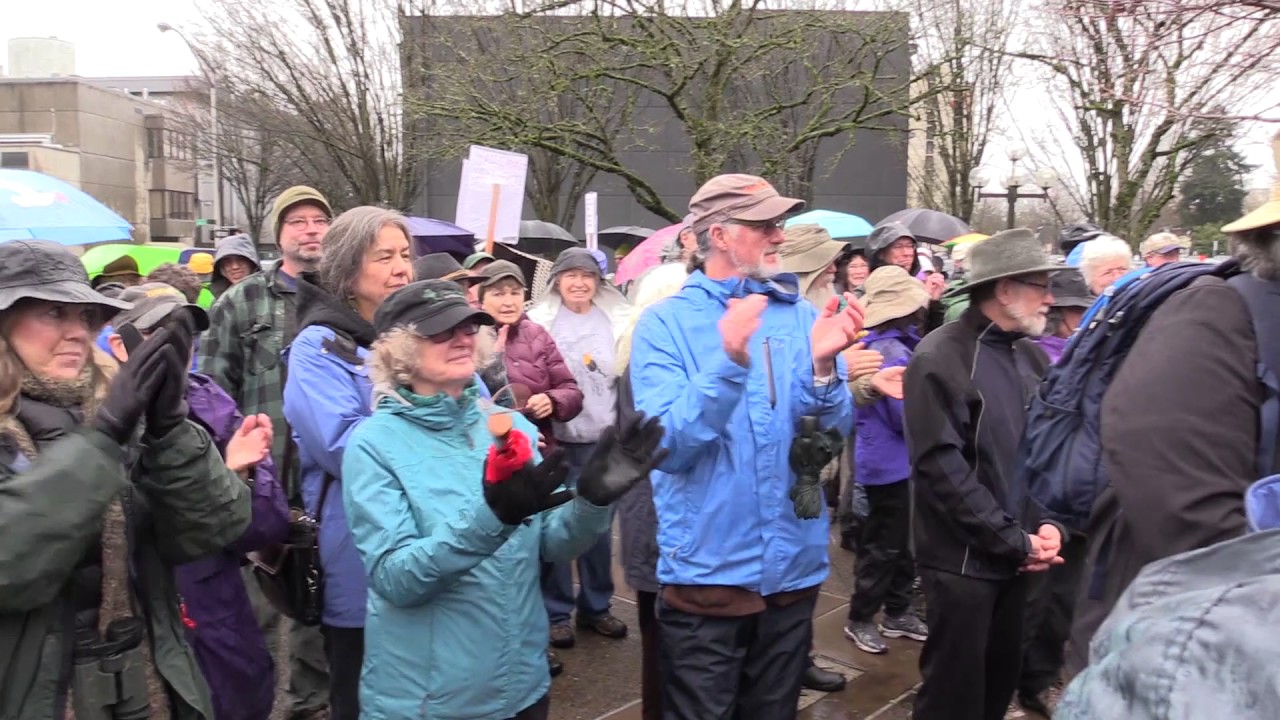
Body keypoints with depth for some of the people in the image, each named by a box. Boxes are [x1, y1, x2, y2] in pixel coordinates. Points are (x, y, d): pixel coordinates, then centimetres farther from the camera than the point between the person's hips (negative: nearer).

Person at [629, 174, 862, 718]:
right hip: (706, 572, -3)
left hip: (794, 569, 4)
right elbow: (670, 447, -18)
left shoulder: (800, 316, 2)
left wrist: (823, 366, -22)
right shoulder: (664, 323, -8)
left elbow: (831, 438, -3)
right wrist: (729, 361, -30)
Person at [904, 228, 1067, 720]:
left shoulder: (1032, 356, 7)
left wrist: (1050, 524, -5)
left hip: (1018, 556, 6)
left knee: (1001, 680, 18)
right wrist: (1013, 540, -16)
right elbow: (941, 466, -20)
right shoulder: (940, 358, -15)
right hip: (963, 558, -6)